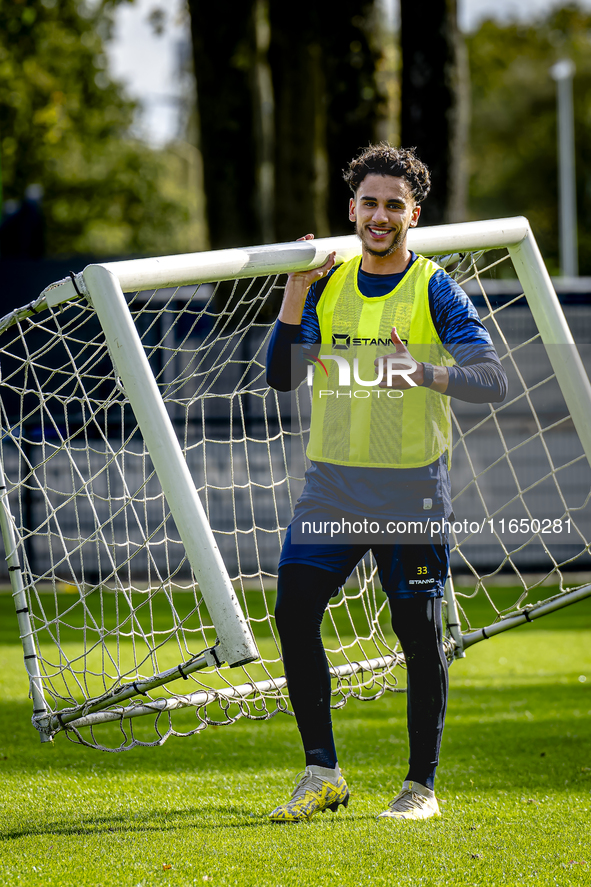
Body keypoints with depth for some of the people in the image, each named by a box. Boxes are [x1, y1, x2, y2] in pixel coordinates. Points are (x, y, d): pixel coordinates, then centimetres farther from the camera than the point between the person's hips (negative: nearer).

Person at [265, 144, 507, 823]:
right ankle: (322, 774, 0)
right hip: (331, 483, 3)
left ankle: (421, 785, 12)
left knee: (420, 634, -1)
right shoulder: (327, 286, 10)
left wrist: (425, 372, -30)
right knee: (294, 610, -9)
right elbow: (281, 376, 2)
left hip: (411, 487, -3)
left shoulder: (435, 291, -2)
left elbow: (492, 379, -12)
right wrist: (295, 294, -8)